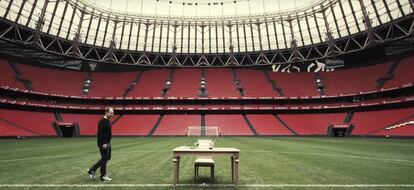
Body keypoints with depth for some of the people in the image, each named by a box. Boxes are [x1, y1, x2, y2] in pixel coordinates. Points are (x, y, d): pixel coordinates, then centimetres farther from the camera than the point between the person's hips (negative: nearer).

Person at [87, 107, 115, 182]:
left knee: (107, 158, 16)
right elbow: (100, 133, -23)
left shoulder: (108, 121, 12)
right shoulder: (102, 121, -18)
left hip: (107, 143, 10)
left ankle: (92, 170, 27)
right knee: (104, 159, 0)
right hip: (103, 144, -10)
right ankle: (103, 176, 14)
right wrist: (103, 144, -23)